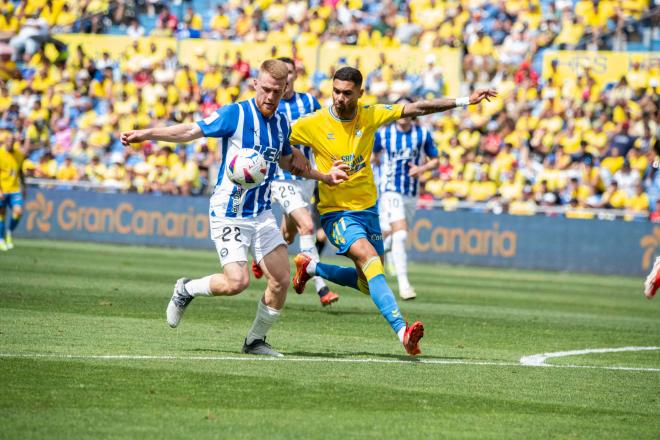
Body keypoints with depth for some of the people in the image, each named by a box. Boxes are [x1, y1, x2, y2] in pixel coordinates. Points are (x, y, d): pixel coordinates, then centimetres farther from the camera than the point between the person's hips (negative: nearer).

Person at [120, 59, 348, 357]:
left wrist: (325, 176, 24)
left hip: (262, 213, 6)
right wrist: (144, 134, -15)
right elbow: (191, 131, -7)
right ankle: (186, 290, 12)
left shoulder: (282, 123, 9)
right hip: (229, 213, -6)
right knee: (237, 282, -17)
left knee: (281, 280, -4)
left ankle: (255, 340, 15)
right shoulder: (235, 114, -11)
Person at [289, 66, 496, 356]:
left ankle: (311, 267, 34)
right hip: (336, 212, -6)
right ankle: (402, 331, -38)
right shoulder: (314, 124, -12)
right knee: (369, 258, -29)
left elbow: (418, 108, 0)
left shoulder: (370, 116, -3)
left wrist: (465, 101, -2)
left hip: (367, 209, 6)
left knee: (367, 283, 11)